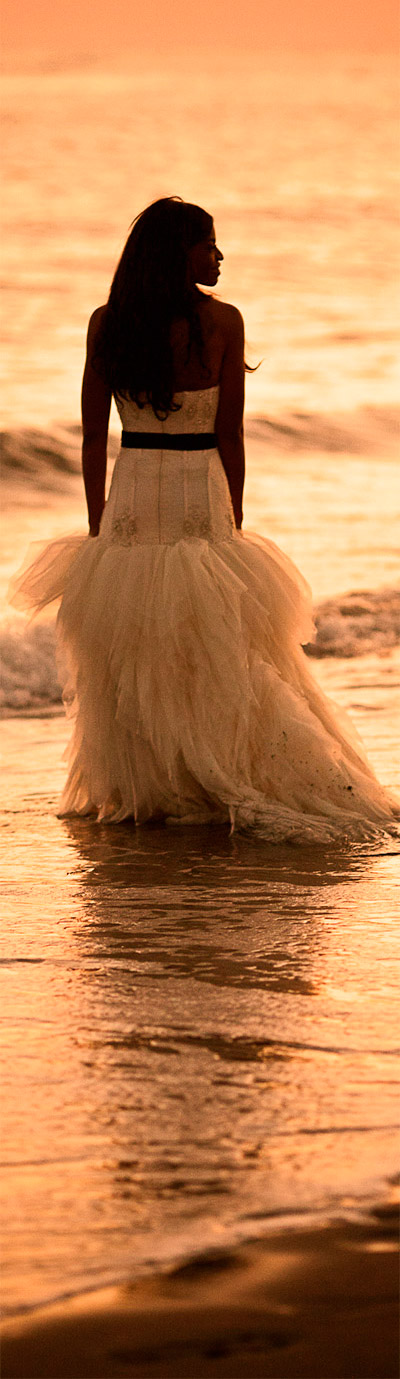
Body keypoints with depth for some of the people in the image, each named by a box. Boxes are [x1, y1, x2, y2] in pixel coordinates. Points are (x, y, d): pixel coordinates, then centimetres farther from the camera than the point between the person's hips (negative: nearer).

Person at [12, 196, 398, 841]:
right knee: (216, 661, 7)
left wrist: (98, 522, 10)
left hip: (130, 499, 3)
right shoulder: (221, 321, -8)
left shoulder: (107, 323, 0)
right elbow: (229, 436, -6)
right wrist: (232, 521, 2)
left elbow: (94, 436, 2)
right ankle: (216, 789, 8)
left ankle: (138, 793, 13)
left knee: (132, 663, 9)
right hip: (199, 496, -2)